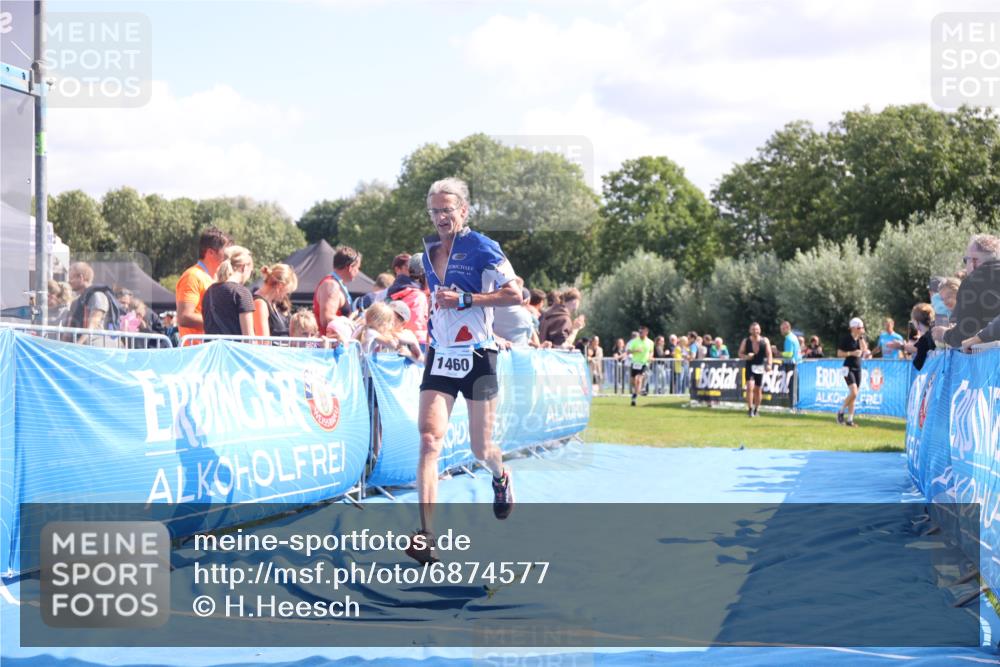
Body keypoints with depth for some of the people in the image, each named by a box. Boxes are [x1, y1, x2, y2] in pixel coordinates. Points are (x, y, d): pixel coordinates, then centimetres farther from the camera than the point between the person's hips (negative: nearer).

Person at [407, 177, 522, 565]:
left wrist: (465, 299, -20)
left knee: (481, 449, 7)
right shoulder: (429, 250, 9)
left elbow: (514, 294, -13)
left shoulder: (482, 248, -9)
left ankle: (500, 476, 46)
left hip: (477, 357, -4)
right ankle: (426, 536, -21)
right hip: (440, 357, 4)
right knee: (429, 441, -14)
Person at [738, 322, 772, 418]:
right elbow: (740, 353, 5)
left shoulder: (765, 341, 3)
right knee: (750, 387, -17)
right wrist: (746, 357, -16)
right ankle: (750, 409, -14)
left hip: (760, 367, 1)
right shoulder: (746, 341, 2)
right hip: (750, 366, -1)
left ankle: (756, 409, 24)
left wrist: (769, 364, -14)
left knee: (758, 390, 8)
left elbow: (769, 354, 1)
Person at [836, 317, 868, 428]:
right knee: (853, 393, -19)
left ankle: (850, 419, 8)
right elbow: (839, 353, -6)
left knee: (854, 396, 4)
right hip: (848, 368, -6)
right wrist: (852, 353, -18)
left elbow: (864, 351, -7)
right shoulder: (846, 338, -7)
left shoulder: (861, 339, 8)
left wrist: (861, 337, -9)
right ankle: (841, 412, -1)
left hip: (858, 368, 6)